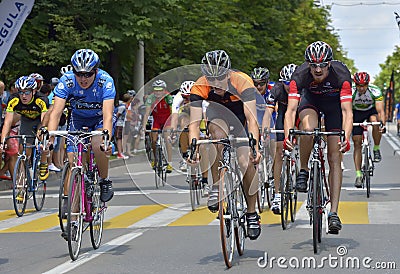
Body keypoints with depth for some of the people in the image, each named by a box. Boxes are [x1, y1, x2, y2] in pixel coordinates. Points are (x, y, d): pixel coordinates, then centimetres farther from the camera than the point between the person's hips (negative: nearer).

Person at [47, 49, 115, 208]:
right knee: (71, 158, -11)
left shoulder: (106, 81, -31)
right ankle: (68, 199, 5)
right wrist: (49, 138, -45)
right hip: (78, 118, 2)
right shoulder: (66, 81, -27)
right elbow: (56, 112, -31)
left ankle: (105, 181, -7)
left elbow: (108, 116, -39)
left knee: (98, 144, -30)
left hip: (100, 118, -2)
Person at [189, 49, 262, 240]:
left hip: (241, 119, -1)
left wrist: (255, 146, -53)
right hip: (219, 116, 1)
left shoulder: (242, 82, -34)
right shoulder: (200, 87, -28)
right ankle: (216, 186, -23)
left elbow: (251, 118, -39)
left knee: (246, 163, -15)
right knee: (218, 133, -36)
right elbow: (194, 122, -32)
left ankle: (252, 214, 4)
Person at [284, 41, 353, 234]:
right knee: (308, 128, -35)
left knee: (335, 158, -8)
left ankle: (334, 213, -6)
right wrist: (287, 136, -53)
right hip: (310, 99, 0)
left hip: (334, 103, 0)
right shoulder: (300, 75, -32)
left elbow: (347, 111, -39)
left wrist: (346, 138, -54)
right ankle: (303, 171, -9)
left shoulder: (341, 74, -35)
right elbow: (291, 109, -37)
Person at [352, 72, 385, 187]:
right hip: (357, 113, 0)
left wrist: (382, 123, -53)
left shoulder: (375, 92, -30)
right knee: (357, 143, -9)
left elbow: (380, 111, -35)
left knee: (375, 121, -36)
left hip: (371, 110, 0)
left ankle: (376, 149, -16)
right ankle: (358, 175, -4)